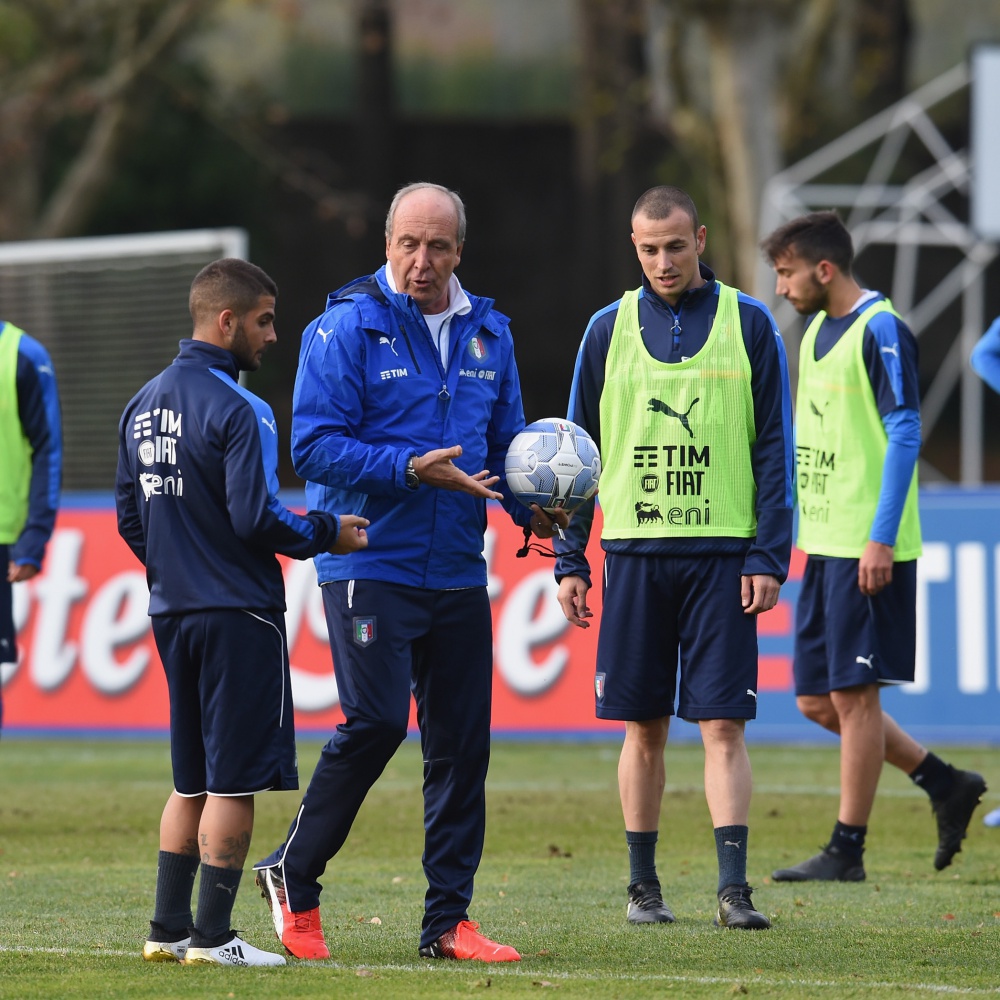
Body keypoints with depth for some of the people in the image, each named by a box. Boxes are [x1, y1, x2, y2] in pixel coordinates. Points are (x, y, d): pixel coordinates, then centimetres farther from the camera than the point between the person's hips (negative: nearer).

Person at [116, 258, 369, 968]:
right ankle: (212, 937, -3)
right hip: (238, 616, -8)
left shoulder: (143, 404, 10)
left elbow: (129, 514, 15)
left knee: (192, 782, 15)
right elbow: (255, 517, -20)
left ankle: (168, 929, 14)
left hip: (173, 612, 8)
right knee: (234, 781, -3)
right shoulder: (237, 410, -15)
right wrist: (325, 535, -5)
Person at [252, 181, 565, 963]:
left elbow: (507, 441, 20)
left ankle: (448, 920, 11)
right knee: (376, 721, -14)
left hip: (457, 573, 6)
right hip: (370, 566, -6)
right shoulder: (346, 327, -6)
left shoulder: (487, 334, 12)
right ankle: (293, 879, 5)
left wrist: (530, 505, 0)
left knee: (462, 738, 4)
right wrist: (410, 469, -22)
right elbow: (314, 445, -12)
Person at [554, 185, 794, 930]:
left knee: (723, 725, -7)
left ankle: (734, 887, -8)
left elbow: (775, 448, 2)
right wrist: (569, 560, 5)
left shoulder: (748, 324, 3)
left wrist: (769, 558, -6)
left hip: (722, 554, -2)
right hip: (635, 553, 2)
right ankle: (644, 887, 13)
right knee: (645, 728, 5)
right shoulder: (610, 329, 7)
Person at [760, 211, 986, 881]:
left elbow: (904, 435, -15)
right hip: (824, 546, 9)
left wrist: (881, 538, -20)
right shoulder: (816, 331, 16)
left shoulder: (881, 331, -11)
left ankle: (847, 851, 1)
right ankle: (947, 786, 20)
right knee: (817, 701, 9)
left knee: (853, 694, -5)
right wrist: (801, 536, 21)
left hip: (868, 551, -9)